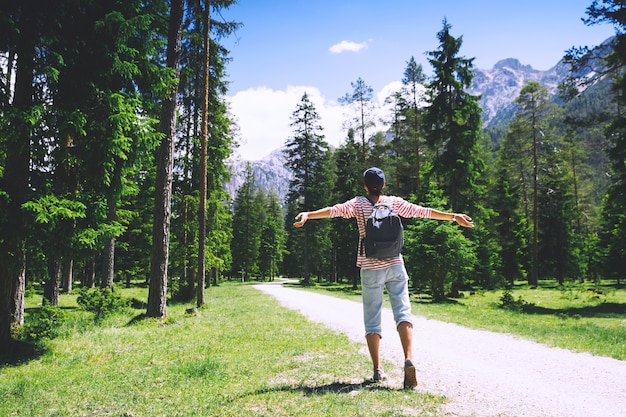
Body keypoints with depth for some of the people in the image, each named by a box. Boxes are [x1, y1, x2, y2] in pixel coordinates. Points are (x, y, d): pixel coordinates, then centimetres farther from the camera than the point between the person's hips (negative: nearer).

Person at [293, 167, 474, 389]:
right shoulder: (395, 202, 6)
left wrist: (308, 214, -26)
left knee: (372, 320, 7)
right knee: (403, 312, -2)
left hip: (370, 269, -1)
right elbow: (423, 211, 10)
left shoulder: (359, 203, 0)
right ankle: (408, 359, -22)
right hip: (395, 266, 1)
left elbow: (335, 210, -17)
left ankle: (377, 369, 7)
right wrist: (454, 216, 18)